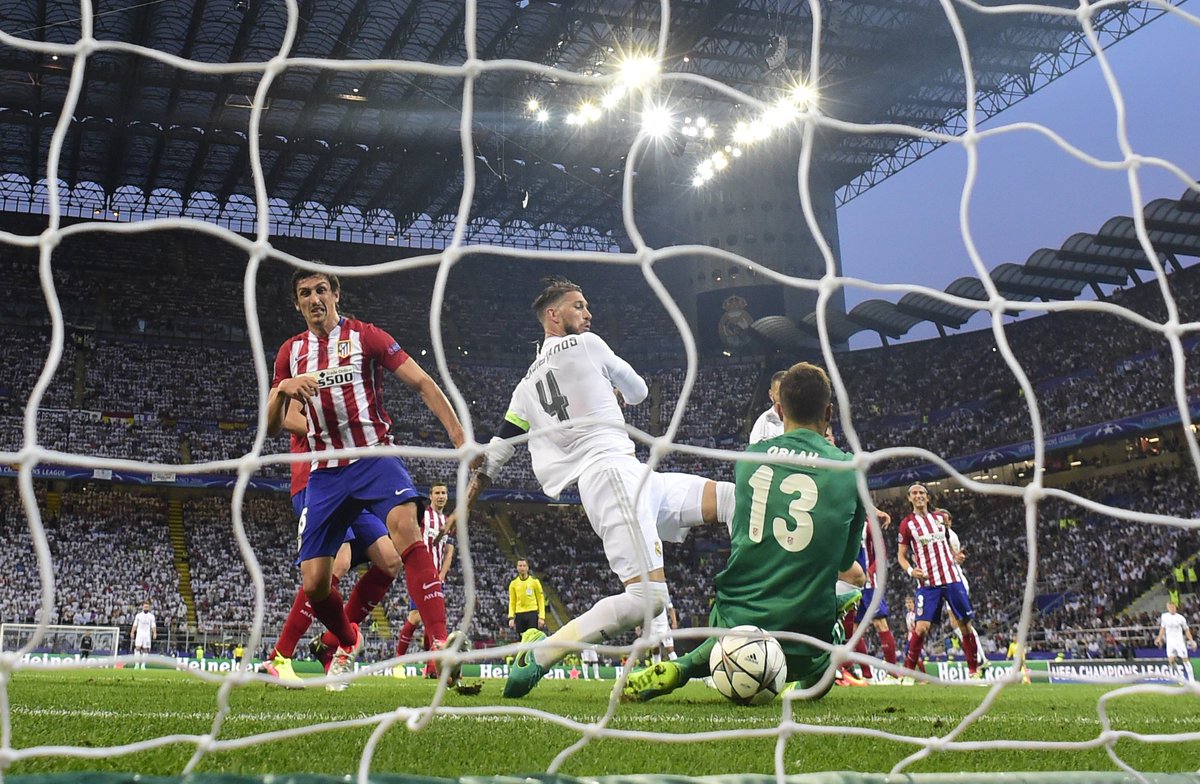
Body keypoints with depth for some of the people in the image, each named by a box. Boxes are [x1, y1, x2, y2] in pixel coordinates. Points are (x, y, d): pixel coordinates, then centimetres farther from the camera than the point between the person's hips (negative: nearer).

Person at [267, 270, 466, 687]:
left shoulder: (365, 336, 1)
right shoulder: (291, 351, 13)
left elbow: (423, 383, -2)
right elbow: (271, 427, 11)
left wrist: (460, 437, -12)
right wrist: (283, 389, -11)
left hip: (374, 457, -4)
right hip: (324, 472, 4)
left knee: (405, 526, -33)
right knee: (314, 584, 0)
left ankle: (440, 643, -35)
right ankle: (348, 643, 33)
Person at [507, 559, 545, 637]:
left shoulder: (534, 581, 3)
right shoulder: (513, 583, 9)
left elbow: (541, 599, 2)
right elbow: (512, 602, 9)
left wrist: (542, 617, -7)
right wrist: (511, 617, -3)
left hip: (532, 614, -2)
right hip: (519, 615, 2)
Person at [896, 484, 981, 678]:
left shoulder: (940, 517, 11)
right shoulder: (907, 524, 1)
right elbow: (901, 555, 3)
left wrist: (955, 556, 11)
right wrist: (910, 570, -15)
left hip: (952, 578, 3)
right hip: (927, 582, -3)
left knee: (966, 623, 3)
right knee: (921, 627, -14)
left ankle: (974, 670, 14)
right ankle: (908, 672, -5)